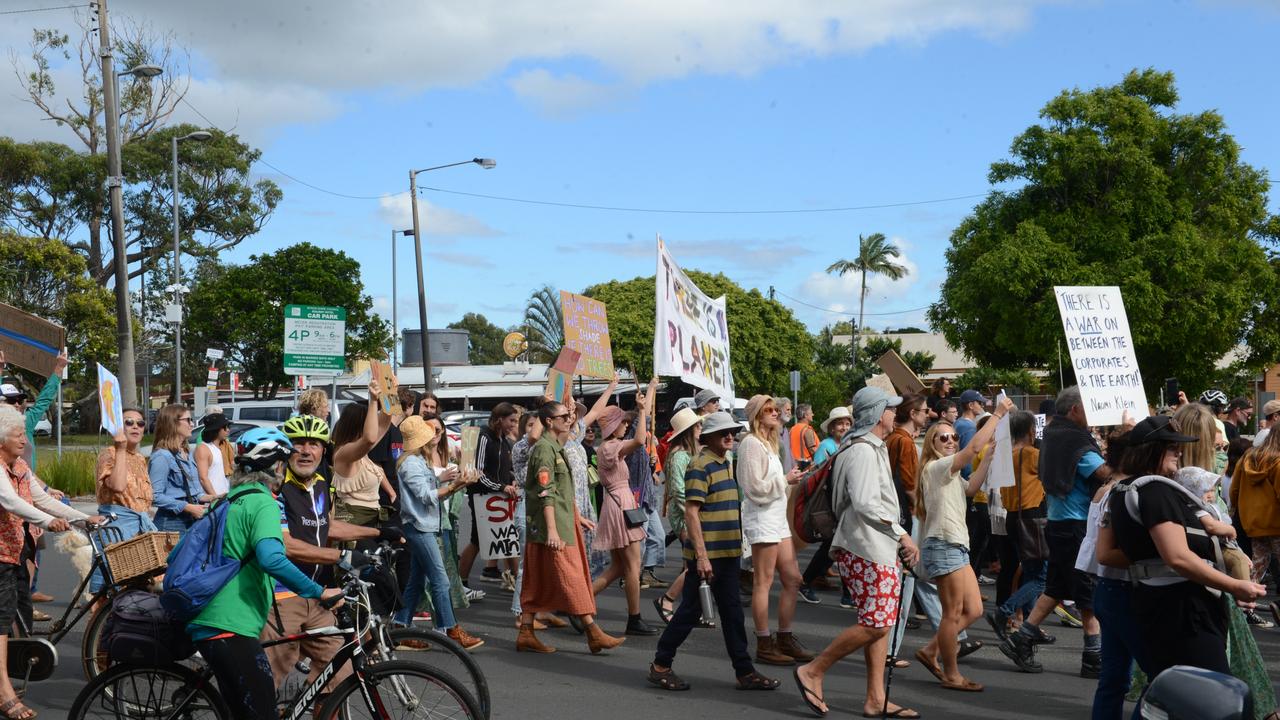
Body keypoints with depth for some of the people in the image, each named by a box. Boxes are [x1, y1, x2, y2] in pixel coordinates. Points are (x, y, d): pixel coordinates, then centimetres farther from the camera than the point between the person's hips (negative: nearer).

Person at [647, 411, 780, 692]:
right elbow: (691, 513, -19)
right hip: (705, 555, -8)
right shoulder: (700, 466, -15)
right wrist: (701, 556, -23)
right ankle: (660, 666, 13)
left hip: (728, 553, 8)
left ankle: (745, 672, 15)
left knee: (732, 612, 10)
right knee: (691, 610, 0)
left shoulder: (727, 463, 13)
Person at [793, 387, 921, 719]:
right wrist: (901, 534, -18)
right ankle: (813, 671, -2)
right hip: (866, 549, -11)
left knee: (880, 623, 9)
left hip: (877, 548, 11)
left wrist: (899, 540, 18)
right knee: (875, 624, -11)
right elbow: (865, 504, -25)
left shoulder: (873, 449, 19)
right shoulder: (863, 451, -15)